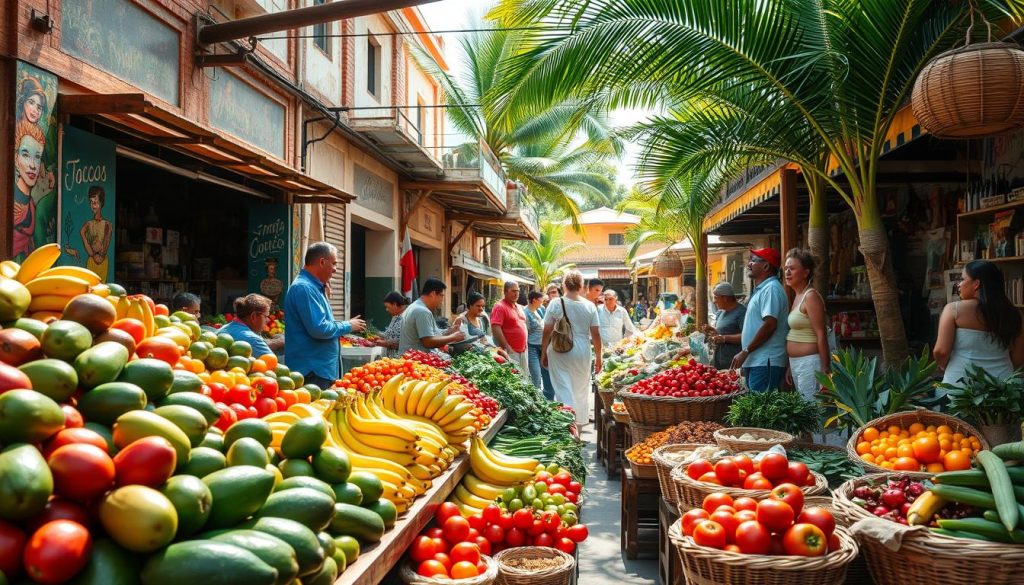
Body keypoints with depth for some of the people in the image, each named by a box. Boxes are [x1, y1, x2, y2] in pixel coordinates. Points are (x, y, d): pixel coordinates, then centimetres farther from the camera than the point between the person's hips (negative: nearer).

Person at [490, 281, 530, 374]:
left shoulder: (519, 307, 16)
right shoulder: (500, 307, -11)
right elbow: (496, 329, -19)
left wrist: (525, 345, 17)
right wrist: (507, 348, -21)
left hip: (523, 351, 9)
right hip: (511, 352, -9)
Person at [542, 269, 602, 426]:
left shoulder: (555, 304, -6)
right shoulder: (590, 306, -2)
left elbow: (547, 332, -4)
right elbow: (596, 334, -1)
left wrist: (543, 353, 8)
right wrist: (598, 357, 9)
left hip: (559, 353, -2)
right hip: (582, 353, 2)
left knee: (563, 389, 2)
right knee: (581, 388, 17)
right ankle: (580, 422, 29)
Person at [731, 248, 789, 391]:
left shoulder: (771, 288, -11)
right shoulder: (760, 289, 21)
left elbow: (770, 325, -20)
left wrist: (745, 352, -16)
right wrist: (746, 354, 19)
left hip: (765, 362, -10)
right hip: (754, 361, 10)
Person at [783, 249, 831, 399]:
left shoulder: (811, 297, -12)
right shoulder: (798, 297, 14)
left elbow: (821, 335, -17)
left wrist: (825, 370, -20)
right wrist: (790, 367, 18)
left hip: (810, 363, -9)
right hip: (796, 364, 9)